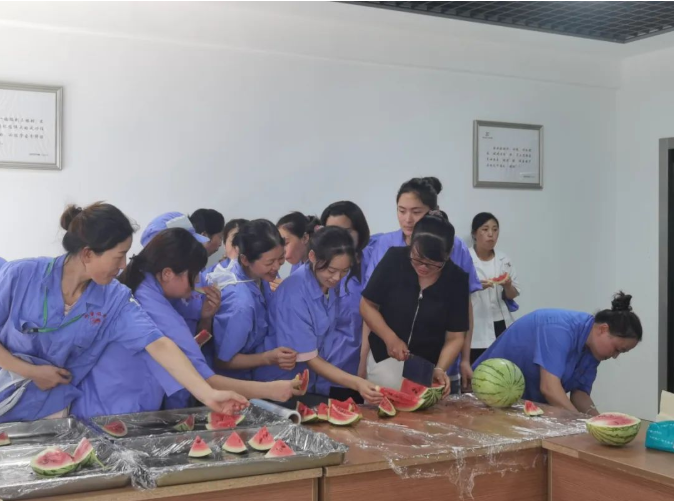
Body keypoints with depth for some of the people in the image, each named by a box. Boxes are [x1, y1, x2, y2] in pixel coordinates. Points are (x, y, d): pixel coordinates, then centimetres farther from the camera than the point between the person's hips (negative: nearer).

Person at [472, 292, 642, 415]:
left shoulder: (593, 350, -3)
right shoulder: (560, 329, -28)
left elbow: (579, 392, -3)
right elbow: (549, 387, -34)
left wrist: (595, 417, -20)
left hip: (531, 404, 8)